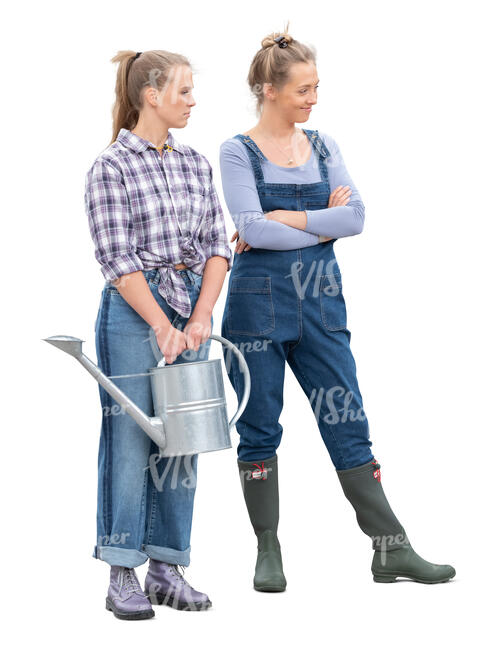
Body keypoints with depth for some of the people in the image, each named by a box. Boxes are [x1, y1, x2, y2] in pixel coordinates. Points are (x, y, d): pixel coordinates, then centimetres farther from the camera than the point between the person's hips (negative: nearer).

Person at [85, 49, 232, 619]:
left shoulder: (195, 163, 11)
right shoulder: (111, 166, -7)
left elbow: (216, 246, 8)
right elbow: (117, 258, -12)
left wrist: (200, 317, -5)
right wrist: (163, 327, -15)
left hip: (192, 309, 6)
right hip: (133, 312, -6)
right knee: (130, 440, -2)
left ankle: (166, 570, 16)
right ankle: (122, 577, 6)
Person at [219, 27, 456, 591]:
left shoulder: (322, 145, 9)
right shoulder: (238, 152, -4)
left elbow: (355, 216, -3)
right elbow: (252, 229, -17)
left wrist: (287, 218, -12)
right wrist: (321, 224, -11)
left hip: (320, 299, 4)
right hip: (258, 301, -3)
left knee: (347, 422, 3)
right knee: (259, 430, 5)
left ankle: (391, 549, 3)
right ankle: (268, 551, 17)